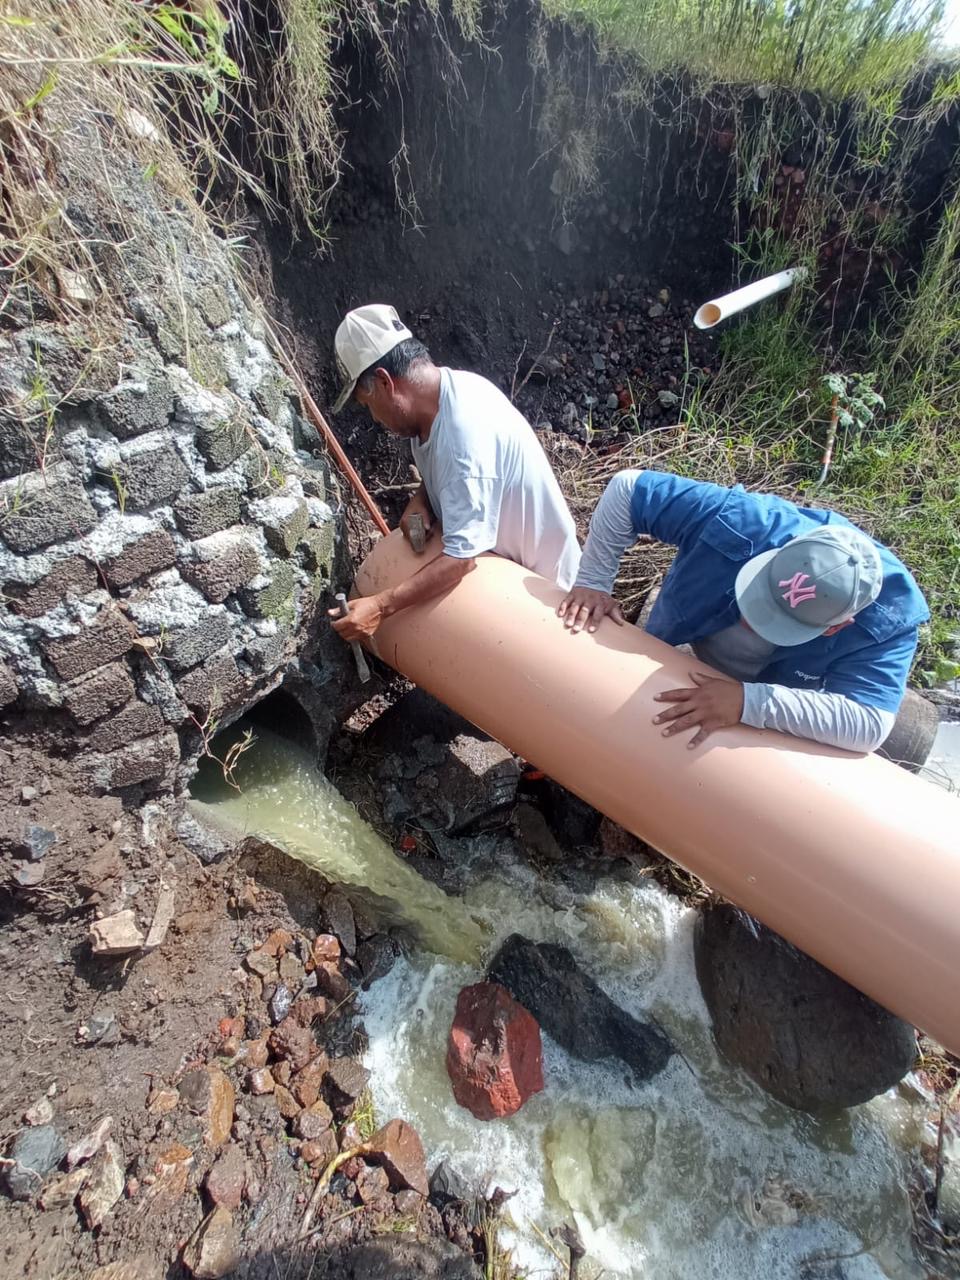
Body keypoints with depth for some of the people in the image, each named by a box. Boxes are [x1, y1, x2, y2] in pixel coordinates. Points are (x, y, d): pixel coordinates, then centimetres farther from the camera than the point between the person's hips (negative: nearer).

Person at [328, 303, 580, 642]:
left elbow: (461, 557, -38)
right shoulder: (434, 398, -7)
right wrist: (420, 498, -10)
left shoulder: (464, 430, -35)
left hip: (538, 579, -8)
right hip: (503, 562, 8)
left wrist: (380, 607, -38)